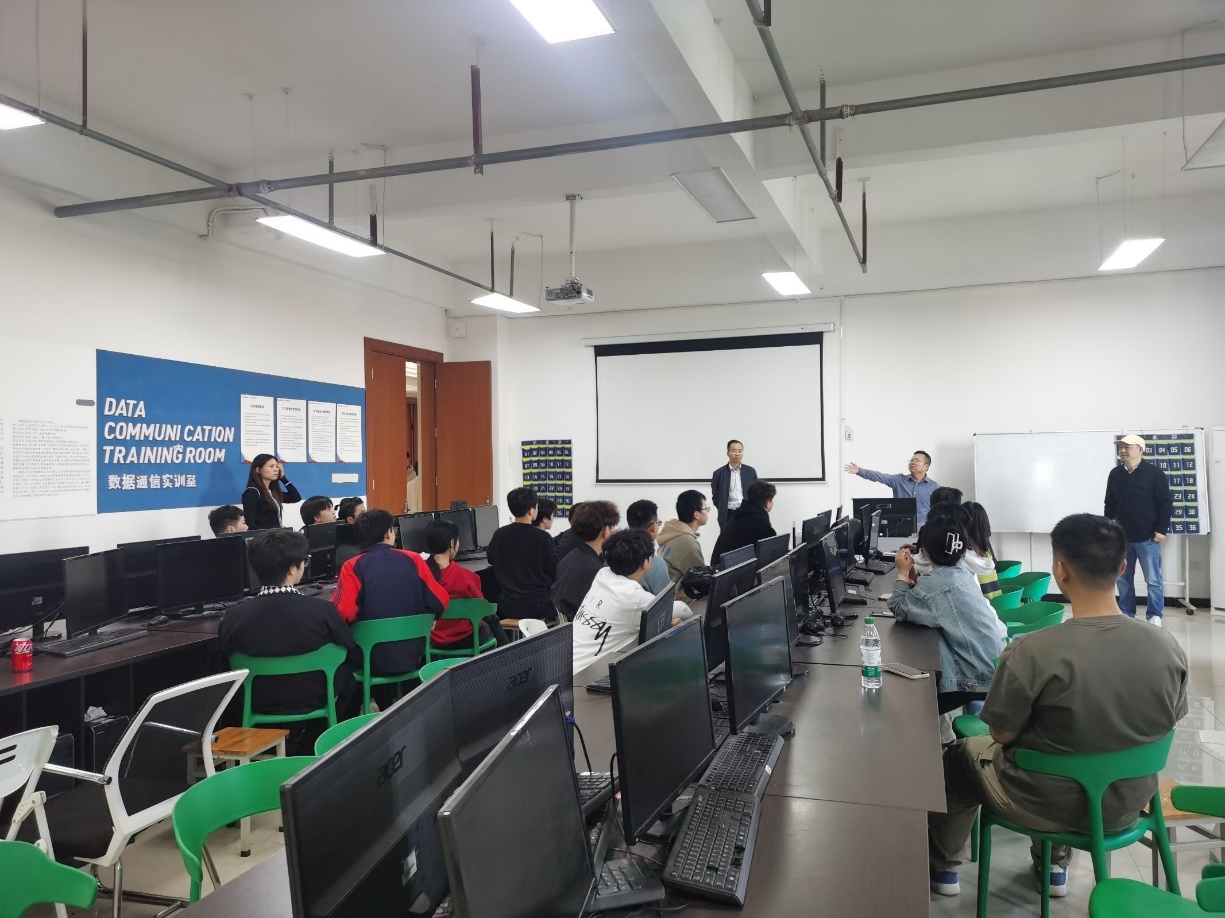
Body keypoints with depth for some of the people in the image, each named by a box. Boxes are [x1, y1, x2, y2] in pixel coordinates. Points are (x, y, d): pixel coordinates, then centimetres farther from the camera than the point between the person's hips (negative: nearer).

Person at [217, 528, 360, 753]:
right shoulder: (323, 610, -23)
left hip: (258, 710, 3)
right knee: (349, 679, 25)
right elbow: (355, 658, -8)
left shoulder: (234, 616, -18)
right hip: (314, 704, -3)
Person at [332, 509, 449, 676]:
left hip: (371, 662, -2)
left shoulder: (353, 567, -7)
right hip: (413, 656, 2)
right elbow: (440, 603, -1)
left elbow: (341, 613, -18)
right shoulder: (413, 559, -2)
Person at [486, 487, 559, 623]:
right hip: (536, 605, -3)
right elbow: (554, 571, -7)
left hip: (506, 606, 4)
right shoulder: (542, 537, -13)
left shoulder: (499, 535, -2)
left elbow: (491, 560, 18)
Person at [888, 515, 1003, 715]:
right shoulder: (962, 573, 6)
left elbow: (898, 610, -10)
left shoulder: (934, 583, -21)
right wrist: (912, 572, 12)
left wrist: (903, 573, -2)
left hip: (977, 678, -9)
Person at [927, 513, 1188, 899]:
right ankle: (1055, 865, 49)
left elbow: (1003, 734, -16)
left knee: (959, 756, 24)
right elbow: (1163, 725, 1)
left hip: (1047, 805, -4)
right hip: (1127, 804, 5)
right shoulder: (1169, 649, -17)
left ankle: (943, 866, 44)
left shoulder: (1032, 652, -31)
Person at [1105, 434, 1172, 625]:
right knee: (1123, 578, 9)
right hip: (1122, 537, 4)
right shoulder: (1115, 474, 6)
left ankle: (1154, 616, 14)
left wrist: (1161, 529, -10)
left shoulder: (1155, 473, -6)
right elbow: (1110, 504, 13)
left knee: (1153, 580, 2)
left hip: (1147, 537, -4)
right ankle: (1126, 614, 20)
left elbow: (1165, 503, -6)